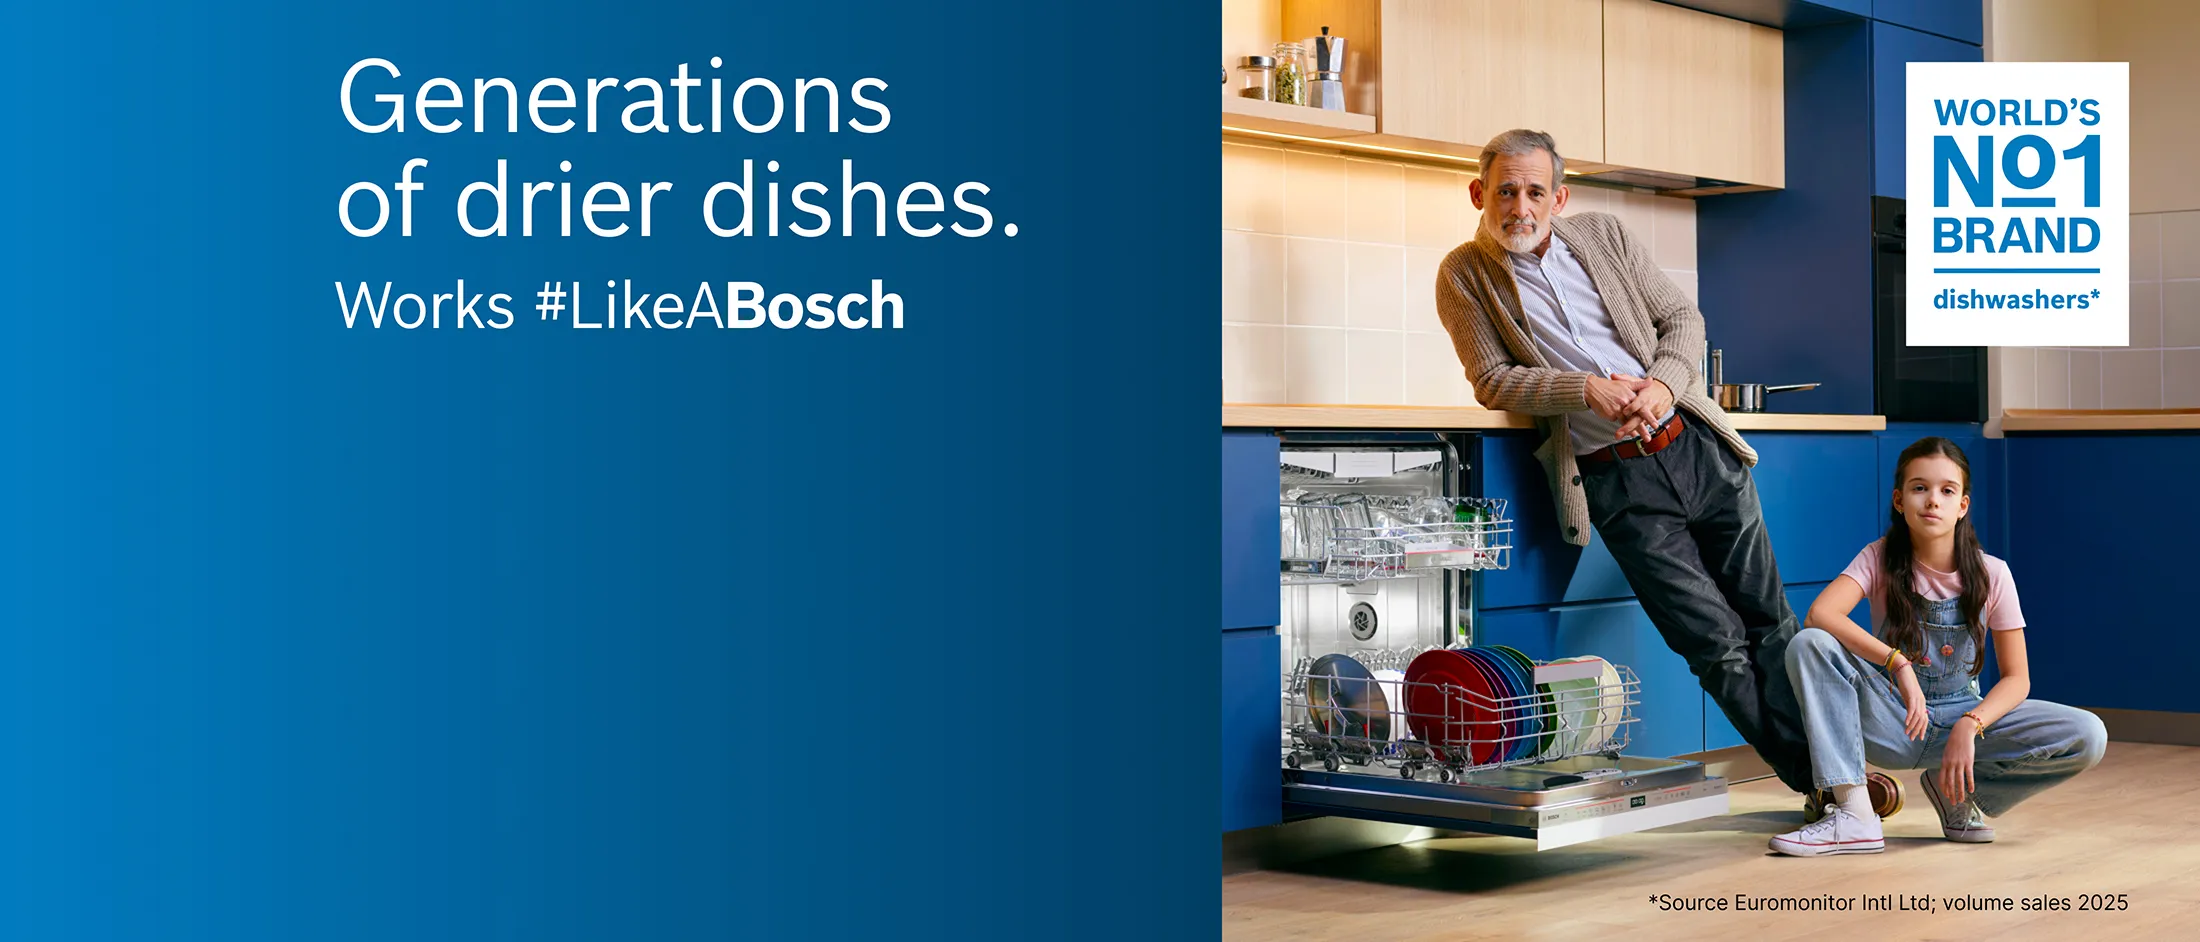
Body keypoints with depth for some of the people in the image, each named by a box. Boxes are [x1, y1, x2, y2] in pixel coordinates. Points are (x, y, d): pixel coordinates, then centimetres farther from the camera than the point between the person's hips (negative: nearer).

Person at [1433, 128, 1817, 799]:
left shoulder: (1602, 235, 9)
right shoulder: (1464, 276, 1)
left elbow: (1682, 316, 10)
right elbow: (1492, 379, -7)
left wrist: (1665, 384, -10)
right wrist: (1587, 389, -20)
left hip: (1696, 445, 3)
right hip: (1619, 484, -3)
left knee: (1770, 619, 9)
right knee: (1717, 643, -4)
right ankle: (1817, 781, 8)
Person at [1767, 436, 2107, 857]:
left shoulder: (1990, 574, -7)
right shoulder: (1881, 559, -10)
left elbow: (2016, 678, -5)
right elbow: (1820, 614, -28)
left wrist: (1968, 726, -24)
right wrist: (1899, 664, -38)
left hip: (1963, 716, 1)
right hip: (1890, 722, -1)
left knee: (2088, 736, -22)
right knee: (1808, 645, -29)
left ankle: (1958, 793, -1)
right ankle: (1853, 813, -30)